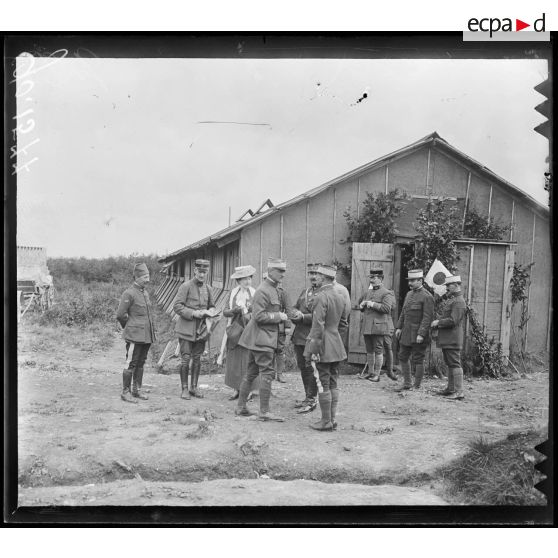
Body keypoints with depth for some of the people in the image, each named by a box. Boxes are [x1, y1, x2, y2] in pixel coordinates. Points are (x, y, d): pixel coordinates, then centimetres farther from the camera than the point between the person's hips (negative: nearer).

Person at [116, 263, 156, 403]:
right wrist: (129, 327, 2)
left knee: (141, 363, 12)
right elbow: (120, 315, -11)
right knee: (131, 364, -4)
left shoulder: (145, 293, 14)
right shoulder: (129, 294, -11)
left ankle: (136, 390, 21)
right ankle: (125, 392, 4)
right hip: (134, 336, -8)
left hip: (146, 336, 8)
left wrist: (153, 331, 15)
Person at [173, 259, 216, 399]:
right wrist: (193, 313, -20)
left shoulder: (207, 288, 10)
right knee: (185, 359, -4)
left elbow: (212, 306, 21)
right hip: (186, 328, -5)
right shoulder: (186, 286, -7)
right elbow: (177, 306, -12)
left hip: (201, 329, 5)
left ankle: (194, 387, 21)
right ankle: (184, 389, 8)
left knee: (197, 359, 10)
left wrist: (209, 312, -2)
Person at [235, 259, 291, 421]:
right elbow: (258, 316, -22)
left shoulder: (273, 289, 16)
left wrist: (281, 317, 11)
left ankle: (241, 407, 20)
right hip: (262, 338, -10)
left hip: (266, 337, 10)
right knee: (267, 372, -8)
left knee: (251, 372, 13)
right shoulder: (263, 291, -16)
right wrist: (278, 316, -16)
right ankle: (264, 411, -2)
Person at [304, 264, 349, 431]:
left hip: (324, 348, -8)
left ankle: (326, 421, 5)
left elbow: (318, 326, -19)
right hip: (337, 348, 8)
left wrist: (314, 350, -16)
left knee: (323, 384, -1)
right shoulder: (340, 297, 11)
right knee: (333, 383, 12)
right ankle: (332, 419, 18)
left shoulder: (321, 297, -15)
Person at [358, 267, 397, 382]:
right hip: (367, 327, 7)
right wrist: (361, 306, 5)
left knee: (378, 351, -2)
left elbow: (387, 308, -18)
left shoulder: (386, 293, -5)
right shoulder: (368, 292, 16)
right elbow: (360, 303, 28)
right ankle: (370, 372, 21)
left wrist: (373, 304, -18)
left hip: (379, 326, -7)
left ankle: (377, 374, 4)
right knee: (369, 351, 12)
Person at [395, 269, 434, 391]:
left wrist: (421, 334, -22)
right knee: (403, 357, 11)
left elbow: (428, 317, -17)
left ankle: (417, 386, 8)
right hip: (406, 333, 8)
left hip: (418, 334, -8)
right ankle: (407, 383, 21)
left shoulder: (427, 297, -12)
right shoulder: (409, 294, 13)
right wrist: (399, 327, 10)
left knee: (417, 360, -1)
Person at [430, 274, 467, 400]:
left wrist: (438, 322, -12)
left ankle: (459, 392, -5)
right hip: (446, 339, 10)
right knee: (449, 364, 15)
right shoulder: (450, 299, 17)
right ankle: (450, 389, 23)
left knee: (455, 364, -8)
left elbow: (453, 321, -23)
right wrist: (436, 324, 7)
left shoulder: (459, 302, -16)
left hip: (453, 339, -10)